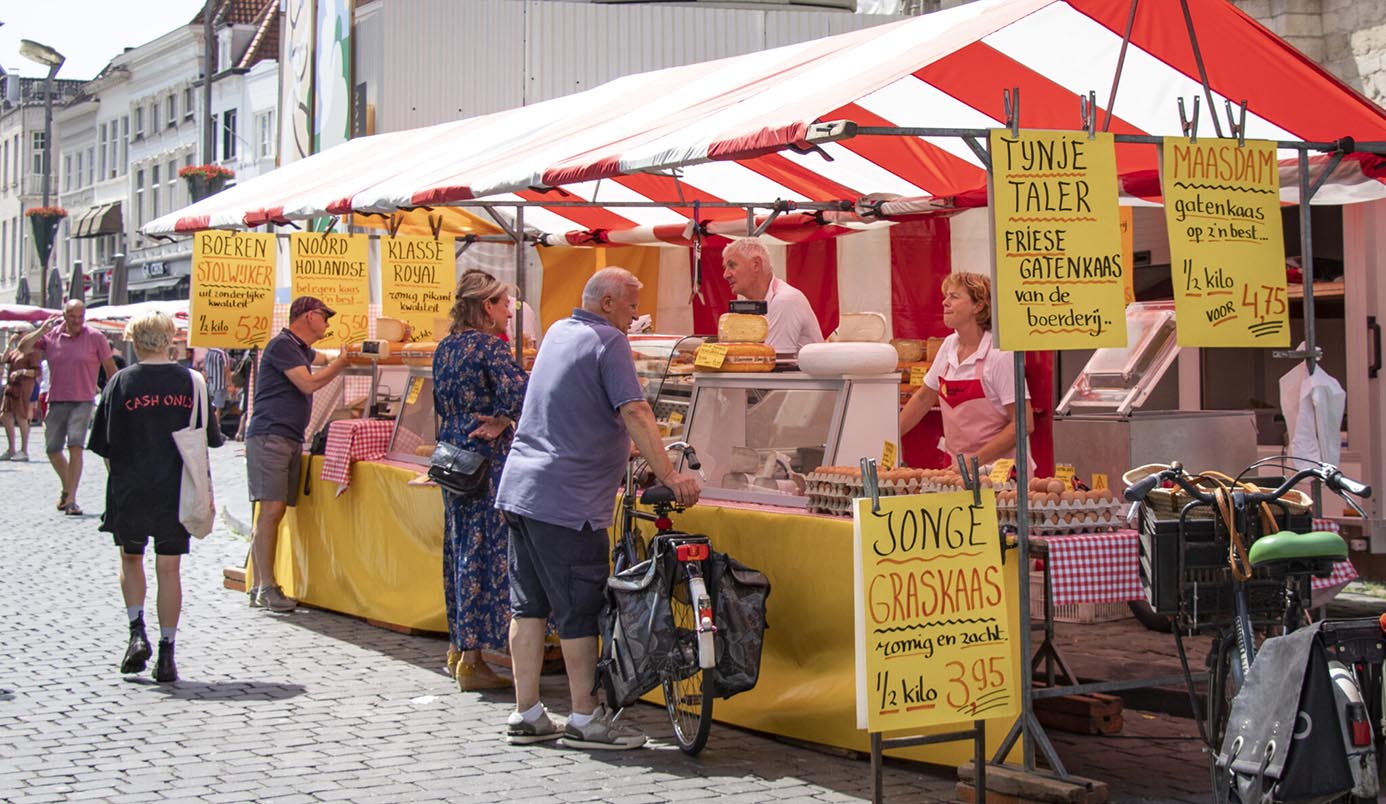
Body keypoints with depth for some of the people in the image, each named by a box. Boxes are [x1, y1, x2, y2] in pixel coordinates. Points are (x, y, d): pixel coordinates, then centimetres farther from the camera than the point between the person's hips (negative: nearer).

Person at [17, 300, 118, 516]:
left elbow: (110, 368, 3)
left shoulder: (95, 337, -2)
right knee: (52, 449, 12)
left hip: (83, 402, -4)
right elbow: (23, 348, -2)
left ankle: (71, 499, -15)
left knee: (75, 446, -16)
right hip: (56, 401, 4)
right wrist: (42, 330, -13)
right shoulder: (50, 336, 4)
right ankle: (67, 488, 35)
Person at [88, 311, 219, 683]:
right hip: (176, 490, 1)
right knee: (169, 569, 6)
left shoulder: (121, 382, -5)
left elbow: (104, 445, -1)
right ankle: (166, 655, 6)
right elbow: (209, 440, 4)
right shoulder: (190, 381, -1)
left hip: (130, 489, -1)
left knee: (131, 558, 20)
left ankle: (137, 632, 4)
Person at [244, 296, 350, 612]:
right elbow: (308, 384, -12)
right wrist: (342, 362, -3)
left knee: (272, 512, 6)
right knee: (271, 510, -14)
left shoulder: (299, 348, 23)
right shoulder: (282, 345, -7)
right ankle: (266, 587, -15)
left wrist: (343, 353, 31)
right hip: (270, 435, -10)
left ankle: (258, 587, 7)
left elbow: (322, 359, 45)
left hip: (290, 440, 10)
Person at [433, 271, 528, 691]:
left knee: (460, 548, 16)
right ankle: (472, 657, -3)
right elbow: (517, 390, -26)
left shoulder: (445, 347, 13)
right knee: (484, 550, -5)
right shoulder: (488, 345, -12)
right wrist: (500, 422, -11)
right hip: (485, 457, -8)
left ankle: (458, 646, 25)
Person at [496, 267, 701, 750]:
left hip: (519, 488, 9)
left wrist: (639, 452, 33)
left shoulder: (558, 333, 18)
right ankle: (585, 720, 5)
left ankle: (526, 715, 17)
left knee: (528, 605, 11)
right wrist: (668, 474, -21)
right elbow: (634, 412, -19)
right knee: (580, 612, -1)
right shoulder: (607, 341, -8)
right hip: (568, 500, -9)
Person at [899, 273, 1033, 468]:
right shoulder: (949, 346, 6)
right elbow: (923, 398, 17)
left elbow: (1023, 423, -15)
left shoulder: (1000, 354, -13)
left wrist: (977, 460, -18)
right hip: (958, 466, 6)